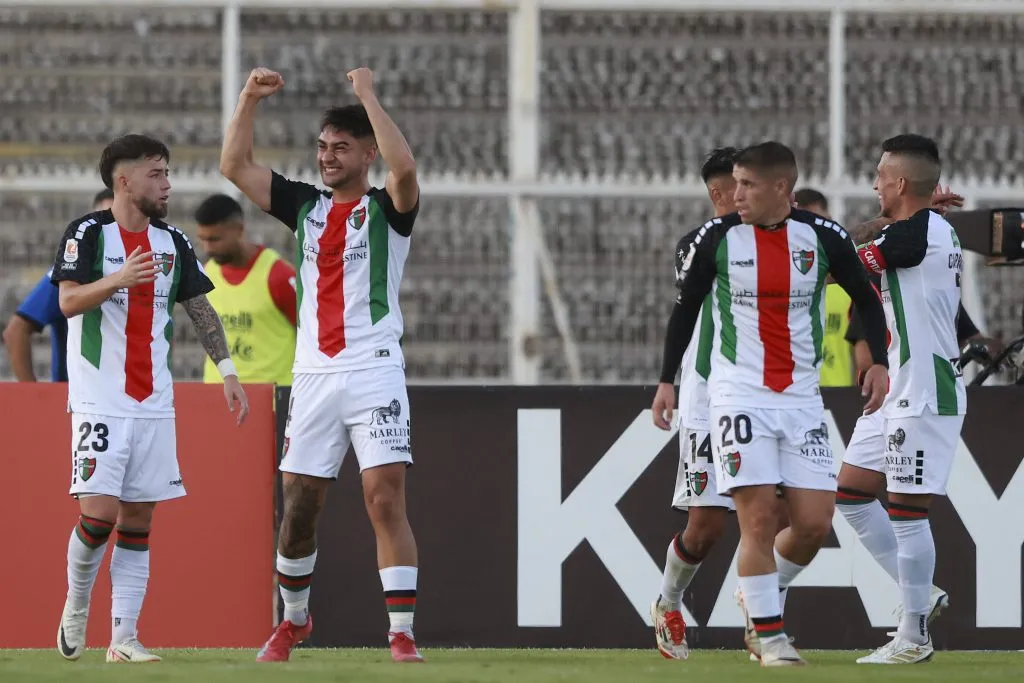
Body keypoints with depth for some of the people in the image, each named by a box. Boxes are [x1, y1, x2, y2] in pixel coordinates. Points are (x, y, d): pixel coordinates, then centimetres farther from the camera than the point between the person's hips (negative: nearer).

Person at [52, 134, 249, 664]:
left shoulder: (172, 242, 12)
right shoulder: (88, 233, -5)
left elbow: (201, 310, 16)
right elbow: (69, 301, -16)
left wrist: (227, 370, 6)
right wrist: (118, 280, -33)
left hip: (154, 402, 5)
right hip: (100, 399, -5)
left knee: (138, 520, 2)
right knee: (99, 512, -14)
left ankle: (124, 638, 2)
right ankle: (76, 604, 11)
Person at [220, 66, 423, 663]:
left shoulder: (387, 209, 0)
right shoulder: (305, 205, 14)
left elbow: (404, 167, -22)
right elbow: (235, 166, 11)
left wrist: (368, 95, -17)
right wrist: (251, 98, 1)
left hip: (374, 373, -5)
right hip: (313, 377, 5)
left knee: (386, 500, -13)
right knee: (298, 507, 6)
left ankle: (403, 634, -13)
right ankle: (294, 620, 26)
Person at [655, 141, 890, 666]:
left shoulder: (823, 238, -1)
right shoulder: (717, 238, -3)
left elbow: (866, 298, 14)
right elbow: (686, 307, 10)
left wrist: (879, 361, 3)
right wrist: (667, 380, 10)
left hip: (801, 398, 2)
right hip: (739, 396, -2)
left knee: (815, 523, -3)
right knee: (758, 519, -12)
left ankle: (763, 593, 24)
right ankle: (770, 635, -3)